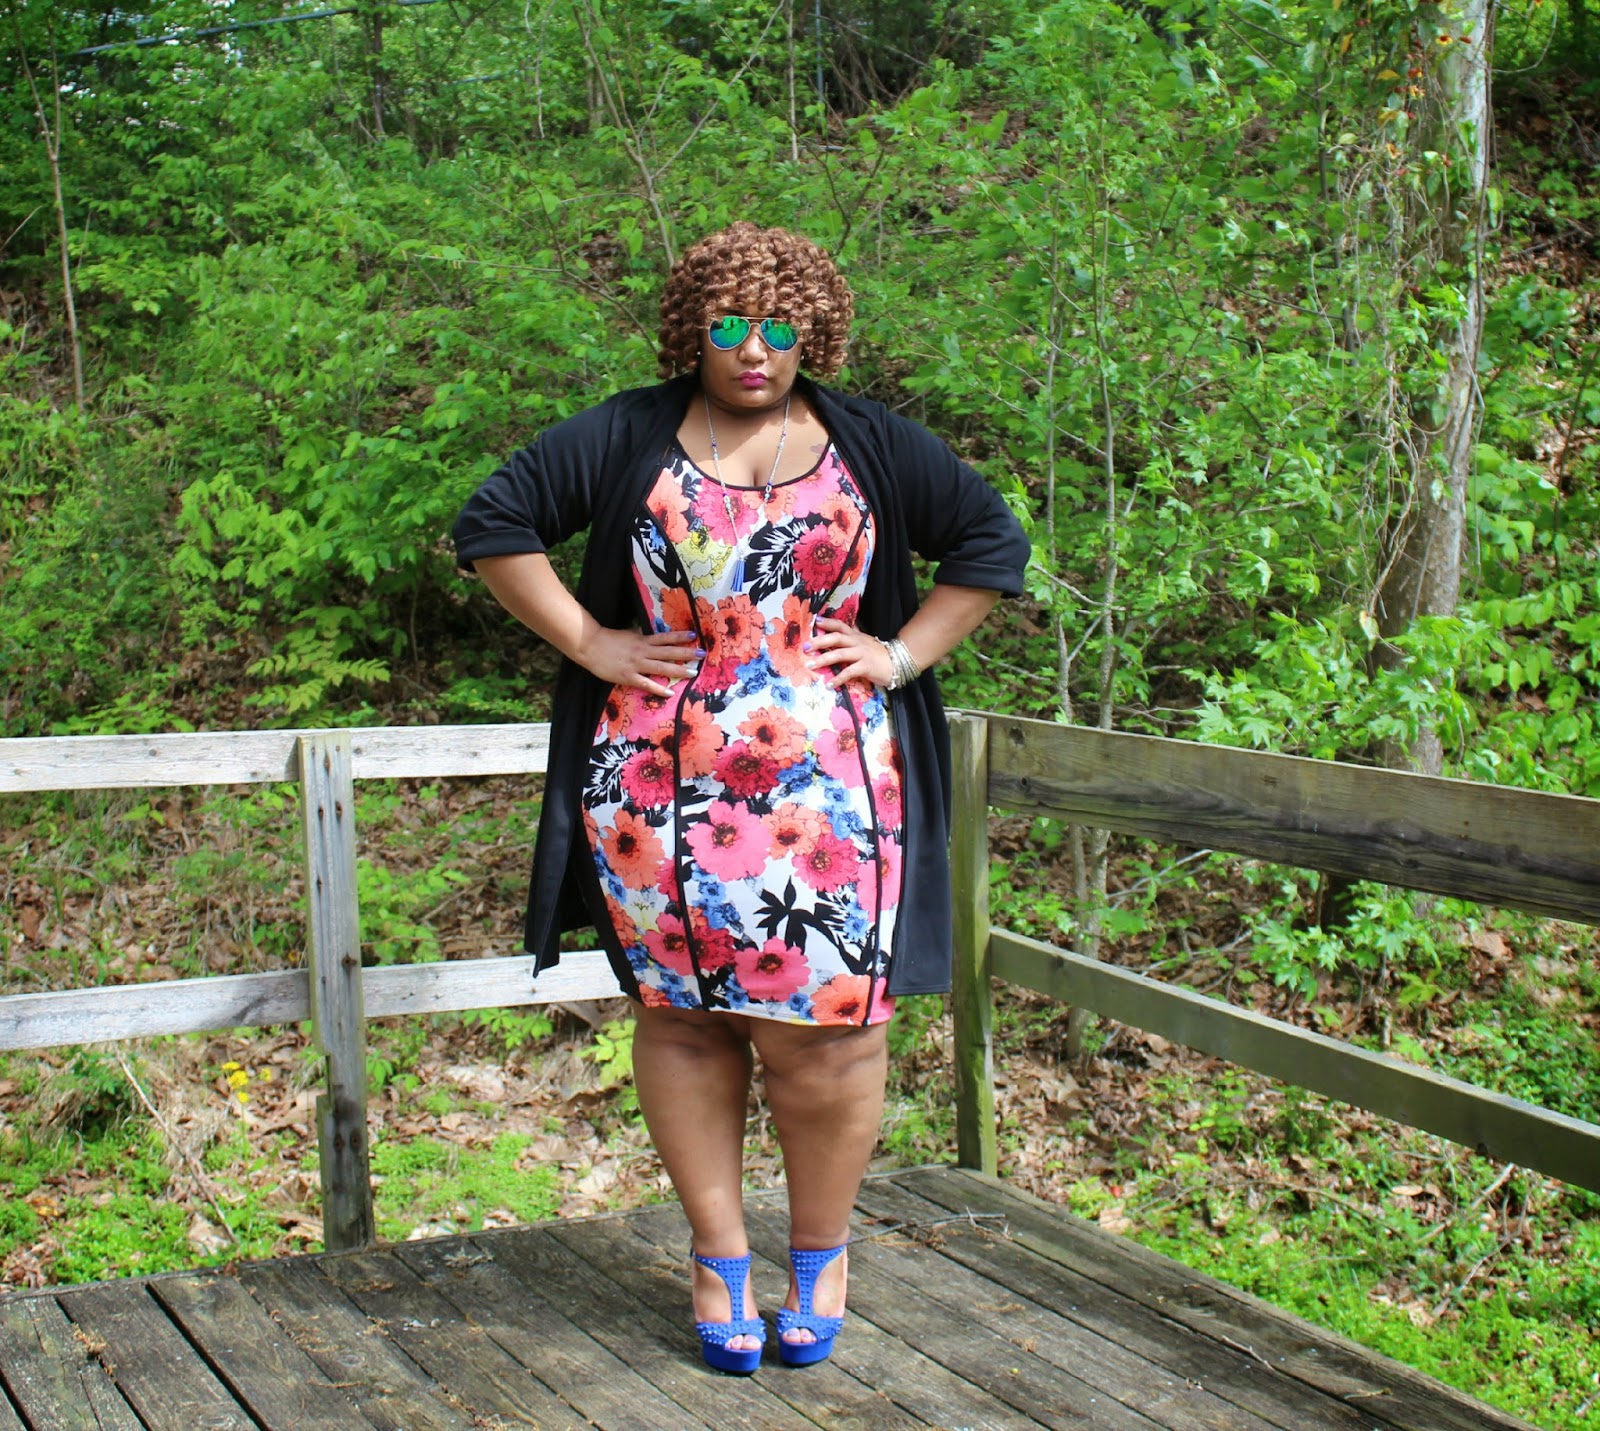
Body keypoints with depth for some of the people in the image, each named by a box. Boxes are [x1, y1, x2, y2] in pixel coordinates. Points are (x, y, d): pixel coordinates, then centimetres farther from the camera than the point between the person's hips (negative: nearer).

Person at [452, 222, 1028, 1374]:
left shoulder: (871, 446, 8)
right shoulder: (627, 438, 4)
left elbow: (993, 536, 14)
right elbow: (495, 521, 5)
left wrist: (904, 652, 3)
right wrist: (588, 642, -2)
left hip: (827, 793, 0)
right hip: (662, 792, 0)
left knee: (821, 1030, -2)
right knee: (684, 1017, 6)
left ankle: (821, 1255, 20)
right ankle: (720, 1258, 22)